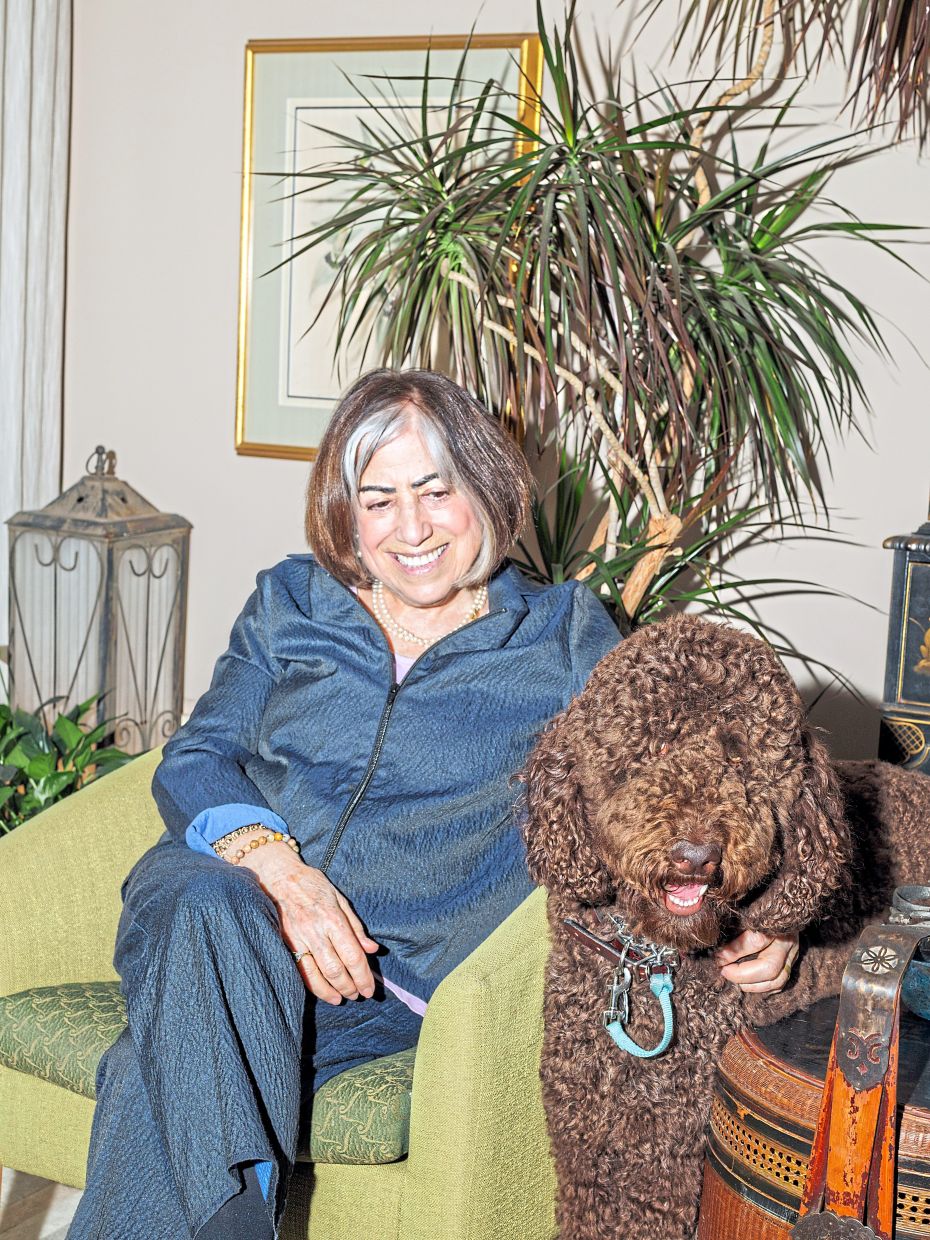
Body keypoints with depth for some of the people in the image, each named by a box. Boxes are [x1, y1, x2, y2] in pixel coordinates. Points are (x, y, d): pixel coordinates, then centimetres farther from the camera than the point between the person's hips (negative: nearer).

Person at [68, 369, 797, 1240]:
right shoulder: (290, 606, 19)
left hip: (399, 970, -2)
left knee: (165, 1069, -33)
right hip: (231, 888, 3)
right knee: (210, 908, -37)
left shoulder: (565, 639, 14)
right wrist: (274, 864, -13)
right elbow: (194, 761, 9)